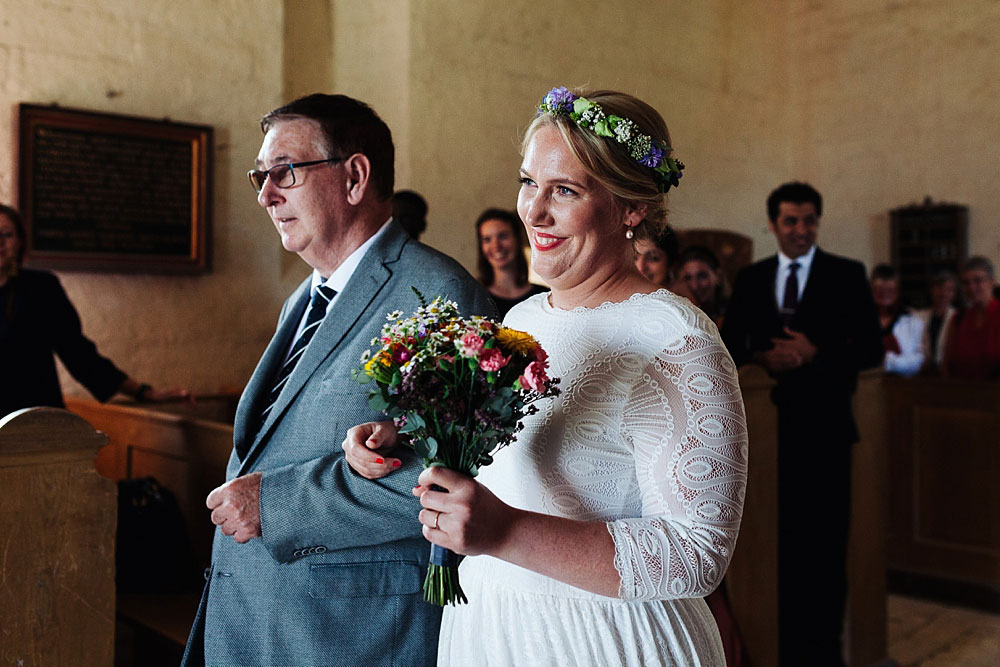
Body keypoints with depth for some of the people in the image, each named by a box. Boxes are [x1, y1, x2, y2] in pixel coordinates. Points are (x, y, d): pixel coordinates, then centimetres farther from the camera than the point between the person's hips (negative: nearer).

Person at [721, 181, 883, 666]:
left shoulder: (847, 275, 3)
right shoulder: (750, 279, 10)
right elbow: (728, 346, 9)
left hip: (824, 426, -2)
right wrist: (762, 358, -11)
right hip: (770, 425, 2)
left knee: (825, 539, 4)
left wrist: (815, 353, -16)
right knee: (777, 538, 9)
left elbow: (871, 349, -2)